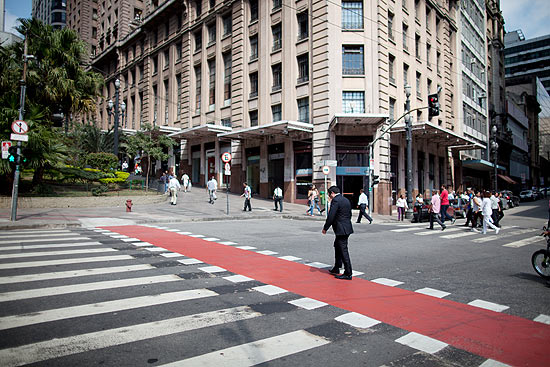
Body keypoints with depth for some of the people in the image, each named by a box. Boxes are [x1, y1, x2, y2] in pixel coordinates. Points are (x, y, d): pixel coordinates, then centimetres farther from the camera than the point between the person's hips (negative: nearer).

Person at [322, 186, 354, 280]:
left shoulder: (335, 200, -16)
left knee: (344, 251, -4)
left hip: (341, 230, -10)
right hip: (347, 228, 10)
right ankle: (336, 269, 33)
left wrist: (325, 228, -9)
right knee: (337, 247, 22)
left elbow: (331, 216, -19)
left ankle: (348, 274, 1)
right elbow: (349, 214, 18)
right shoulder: (346, 200, 13)